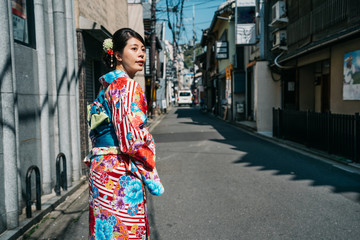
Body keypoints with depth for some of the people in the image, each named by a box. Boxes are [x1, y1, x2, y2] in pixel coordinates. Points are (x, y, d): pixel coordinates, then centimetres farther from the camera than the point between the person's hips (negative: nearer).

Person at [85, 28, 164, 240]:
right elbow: (131, 138, -20)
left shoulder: (108, 86, 16)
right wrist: (151, 177, -13)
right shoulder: (127, 86, -14)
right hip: (121, 174, -10)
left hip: (101, 167, 10)